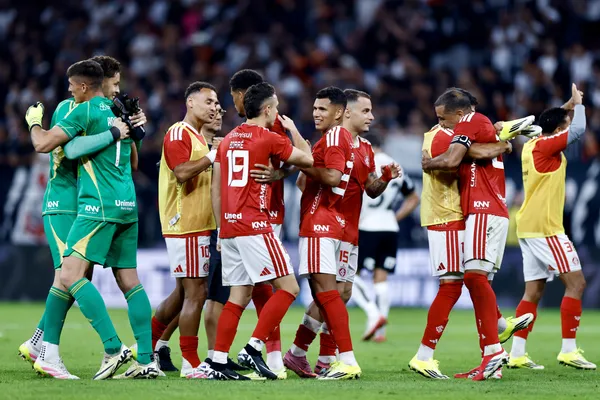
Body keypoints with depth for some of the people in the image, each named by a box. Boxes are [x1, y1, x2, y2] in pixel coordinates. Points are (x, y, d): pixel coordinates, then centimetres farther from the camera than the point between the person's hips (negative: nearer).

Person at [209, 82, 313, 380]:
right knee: (288, 288, -3)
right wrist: (293, 129, 21)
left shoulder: (228, 140, 15)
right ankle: (253, 348, -12)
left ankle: (218, 363, 4)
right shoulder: (269, 139, -6)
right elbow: (307, 160, 6)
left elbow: (216, 189, 17)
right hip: (254, 228, -7)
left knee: (239, 296, 10)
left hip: (229, 228, 8)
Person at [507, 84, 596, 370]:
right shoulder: (546, 146, -12)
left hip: (528, 228, 9)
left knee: (534, 291, 8)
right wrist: (578, 104, -2)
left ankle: (517, 354, 3)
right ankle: (568, 350, -12)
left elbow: (552, 124, 34)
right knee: (575, 282, -7)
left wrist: (568, 107, 23)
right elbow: (578, 130, -19)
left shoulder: (532, 146, 13)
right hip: (545, 227, -9)